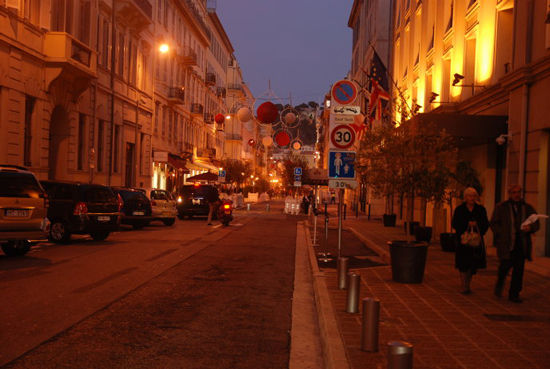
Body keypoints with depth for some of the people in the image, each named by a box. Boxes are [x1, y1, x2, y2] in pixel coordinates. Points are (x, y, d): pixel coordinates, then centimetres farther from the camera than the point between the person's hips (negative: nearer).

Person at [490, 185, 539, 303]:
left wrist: (530, 227, -8)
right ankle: (499, 284, 21)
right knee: (506, 265, -10)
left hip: (522, 243, 3)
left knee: (519, 269, 1)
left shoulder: (528, 208, 14)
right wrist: (501, 234, -9)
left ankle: (514, 294, 11)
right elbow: (494, 223, 4)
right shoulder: (501, 207, 6)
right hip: (506, 243, -3)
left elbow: (536, 224, 14)